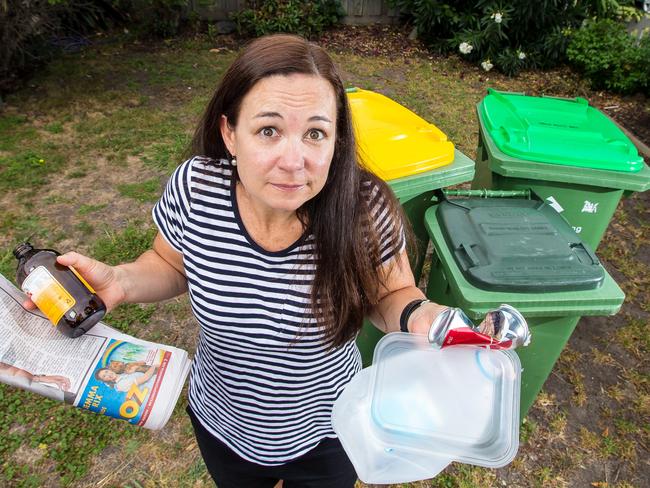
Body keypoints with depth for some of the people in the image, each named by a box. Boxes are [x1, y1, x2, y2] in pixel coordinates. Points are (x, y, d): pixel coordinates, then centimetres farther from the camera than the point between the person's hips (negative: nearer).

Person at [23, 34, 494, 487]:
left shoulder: (365, 208, -29)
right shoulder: (192, 189, -24)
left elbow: (390, 294, -11)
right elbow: (172, 265, -3)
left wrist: (417, 315, -32)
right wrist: (121, 281, -22)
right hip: (220, 423, 3)